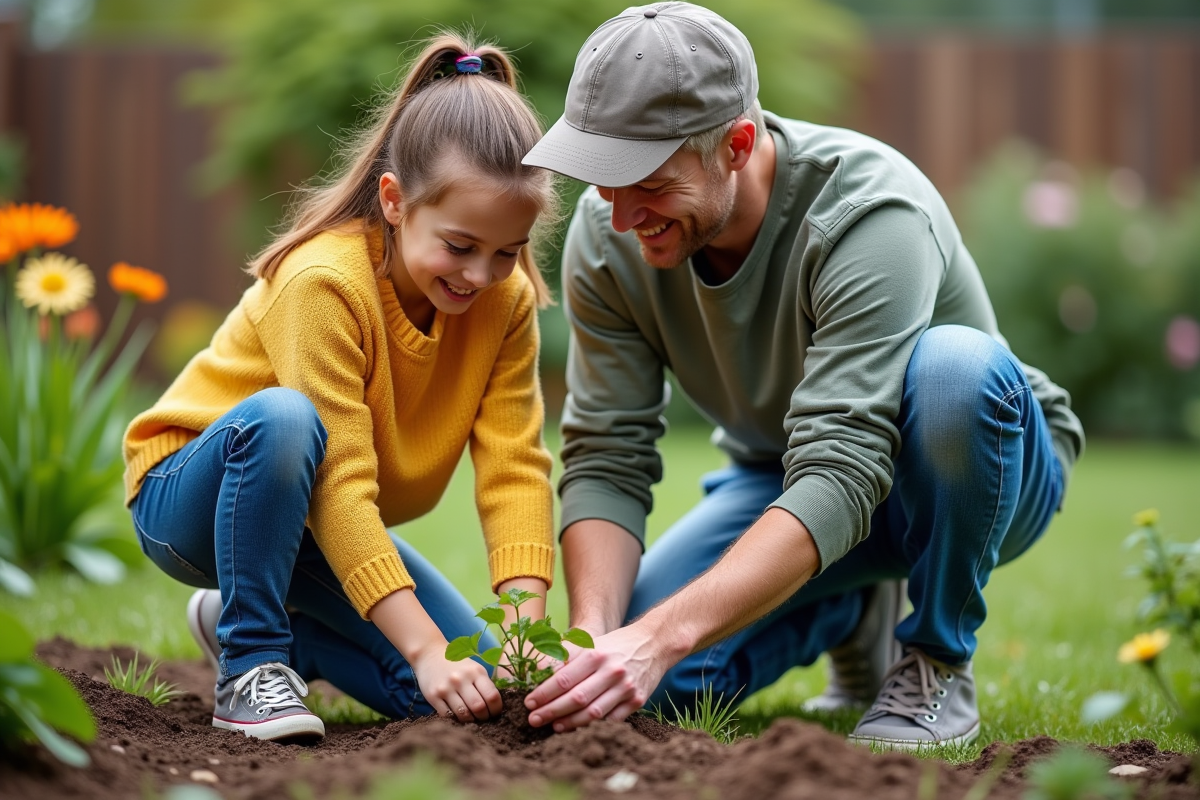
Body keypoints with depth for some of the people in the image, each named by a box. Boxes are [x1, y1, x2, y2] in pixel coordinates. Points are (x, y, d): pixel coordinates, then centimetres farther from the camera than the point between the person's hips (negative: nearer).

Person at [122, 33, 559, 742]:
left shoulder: (508, 300, -12)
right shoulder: (325, 282, -31)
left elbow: (515, 468, -18)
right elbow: (340, 485, -35)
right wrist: (424, 649, -40)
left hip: (329, 529, 6)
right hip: (193, 495, -6)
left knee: (477, 690, -9)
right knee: (284, 417, -39)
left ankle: (261, 624, 14)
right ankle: (249, 661, -22)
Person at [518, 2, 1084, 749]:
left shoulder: (869, 210, -35)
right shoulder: (606, 237, -17)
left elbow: (840, 478, -42)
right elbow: (606, 461, -15)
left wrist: (661, 636, -51)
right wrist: (592, 633, -34)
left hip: (986, 470, -5)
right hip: (779, 477, 5)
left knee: (954, 366, -40)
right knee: (632, 677, -20)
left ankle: (938, 661, -14)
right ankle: (852, 613, 13)